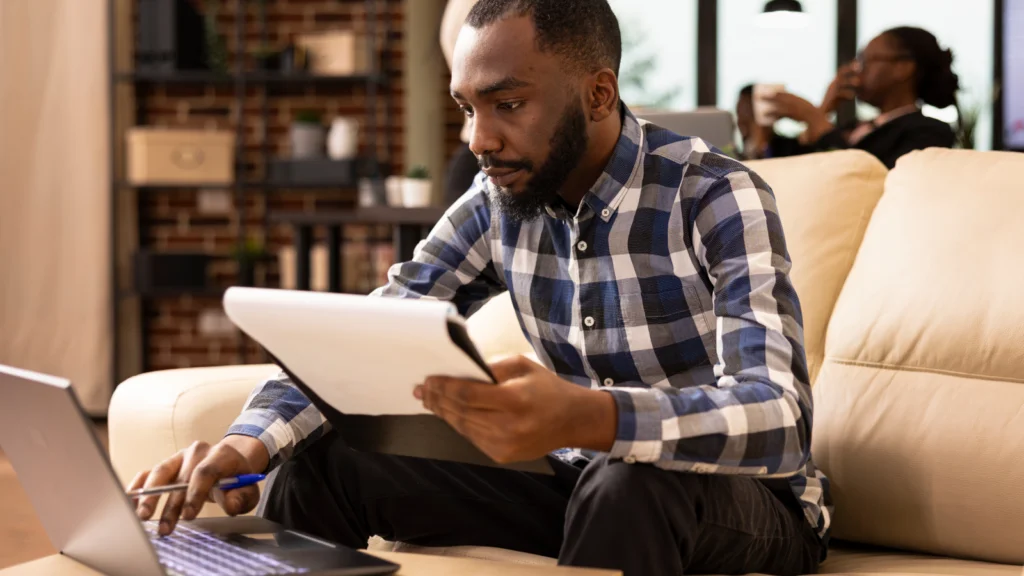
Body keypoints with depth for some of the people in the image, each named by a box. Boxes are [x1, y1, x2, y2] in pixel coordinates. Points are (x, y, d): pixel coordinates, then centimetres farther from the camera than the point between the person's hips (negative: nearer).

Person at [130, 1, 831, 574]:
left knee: (635, 484, -38)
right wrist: (250, 442, -25)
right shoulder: (498, 202, -1)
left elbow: (779, 418, -33)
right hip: (582, 487, 5)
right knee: (321, 461, -12)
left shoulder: (716, 198, -19)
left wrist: (586, 418, -52)